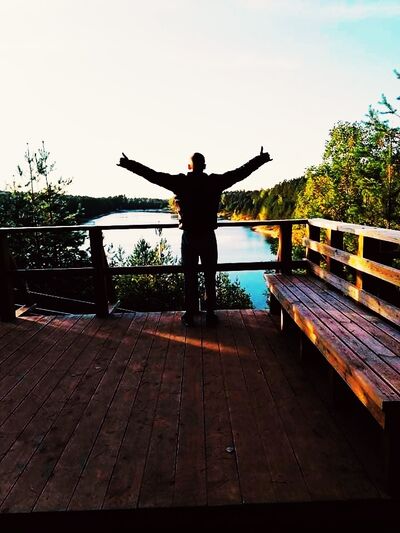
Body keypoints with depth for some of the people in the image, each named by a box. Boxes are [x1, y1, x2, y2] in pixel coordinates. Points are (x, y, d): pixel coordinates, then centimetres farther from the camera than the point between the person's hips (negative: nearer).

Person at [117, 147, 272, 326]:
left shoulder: (180, 181, -5)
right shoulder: (215, 181, -3)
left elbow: (153, 175, -2)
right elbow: (241, 172, 4)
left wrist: (129, 164, 8)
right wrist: (260, 160, 15)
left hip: (189, 237, 0)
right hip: (208, 237, 1)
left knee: (189, 277, 9)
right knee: (210, 277, 10)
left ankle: (190, 314, 15)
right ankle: (210, 313, 15)